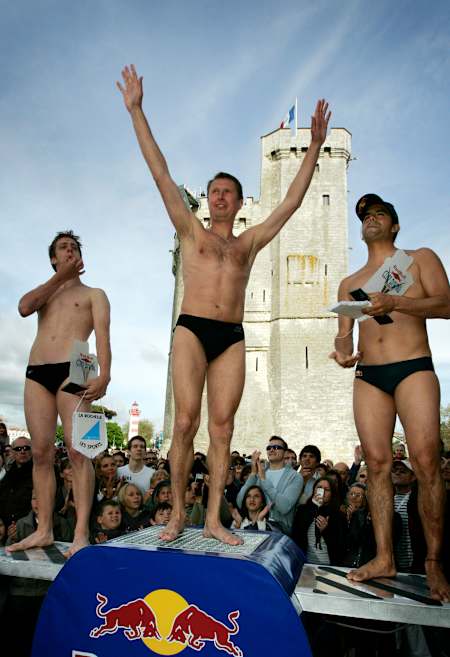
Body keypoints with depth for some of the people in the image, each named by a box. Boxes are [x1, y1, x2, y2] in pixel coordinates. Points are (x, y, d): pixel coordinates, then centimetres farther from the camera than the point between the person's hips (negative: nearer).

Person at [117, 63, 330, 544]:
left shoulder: (250, 242, 20)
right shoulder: (191, 231, 16)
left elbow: (292, 202, 19)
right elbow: (160, 173, 13)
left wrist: (316, 145, 18)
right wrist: (136, 110, 13)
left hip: (232, 337, 2)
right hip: (191, 329, -2)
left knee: (222, 427, -2)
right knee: (185, 422, -8)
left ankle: (213, 519, 4)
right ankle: (178, 514, 4)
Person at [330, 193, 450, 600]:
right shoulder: (350, 283, 22)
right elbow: (344, 333, 15)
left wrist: (394, 302, -19)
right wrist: (343, 350, -9)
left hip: (414, 370, -3)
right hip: (368, 376, 4)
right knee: (377, 464, 0)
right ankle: (384, 558, 7)